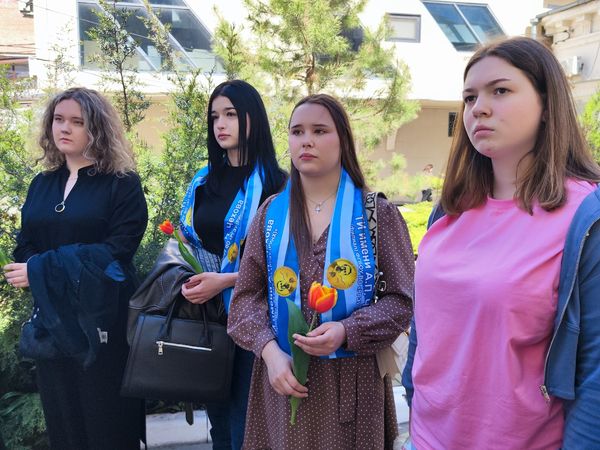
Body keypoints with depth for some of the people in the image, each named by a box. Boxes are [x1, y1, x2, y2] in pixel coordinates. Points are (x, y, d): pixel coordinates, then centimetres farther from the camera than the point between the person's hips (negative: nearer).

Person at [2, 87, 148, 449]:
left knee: (108, 420, 6)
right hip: (52, 319, 5)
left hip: (103, 318, -5)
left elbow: (116, 251, -15)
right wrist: (33, 276, -11)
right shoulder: (42, 185, 12)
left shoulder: (122, 184, -6)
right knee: (63, 417, 14)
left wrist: (41, 270, -17)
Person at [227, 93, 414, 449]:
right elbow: (247, 294, 4)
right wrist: (269, 349, -12)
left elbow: (402, 298, -4)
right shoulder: (271, 213, 4)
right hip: (282, 374, 2)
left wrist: (347, 332, -19)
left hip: (353, 376, -2)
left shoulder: (377, 212, -2)